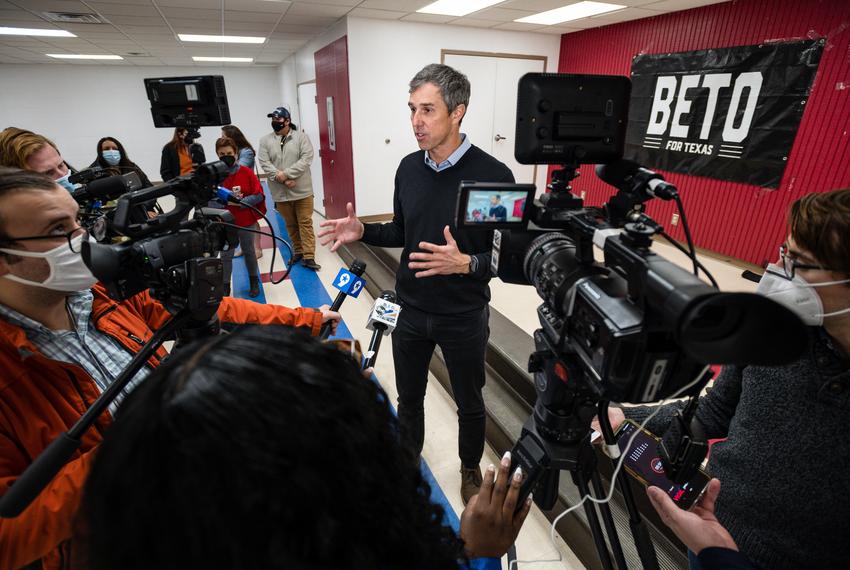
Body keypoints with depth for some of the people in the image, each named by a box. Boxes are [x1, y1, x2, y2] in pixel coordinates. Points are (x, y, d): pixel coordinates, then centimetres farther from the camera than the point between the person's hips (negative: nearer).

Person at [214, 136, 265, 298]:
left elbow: (259, 195, -9)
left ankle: (254, 282, 34)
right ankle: (225, 286, 20)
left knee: (248, 251, 17)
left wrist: (241, 201, -19)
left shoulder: (246, 172, -8)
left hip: (246, 221, 0)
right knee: (226, 255, 7)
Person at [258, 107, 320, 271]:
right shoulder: (265, 141, 6)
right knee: (290, 224, 12)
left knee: (305, 222, -2)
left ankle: (308, 257, 1)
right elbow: (264, 163, -3)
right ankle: (298, 251, 28)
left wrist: (286, 174, -18)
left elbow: (306, 159, -11)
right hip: (281, 192, 3)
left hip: (302, 190, -2)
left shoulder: (301, 137, 0)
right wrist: (283, 180, -16)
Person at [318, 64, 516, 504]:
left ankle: (470, 469, 46)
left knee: (469, 404, 18)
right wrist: (362, 231, -6)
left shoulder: (492, 174, -17)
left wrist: (466, 264, -33)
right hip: (411, 311, 4)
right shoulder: (408, 168, -1)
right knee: (409, 397, 21)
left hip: (464, 317, -3)